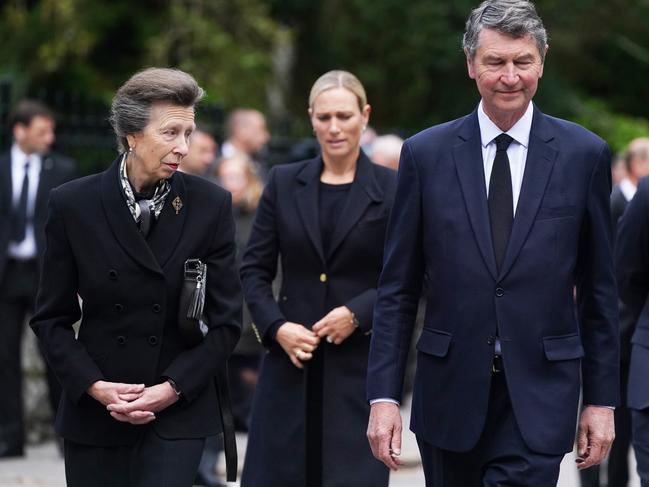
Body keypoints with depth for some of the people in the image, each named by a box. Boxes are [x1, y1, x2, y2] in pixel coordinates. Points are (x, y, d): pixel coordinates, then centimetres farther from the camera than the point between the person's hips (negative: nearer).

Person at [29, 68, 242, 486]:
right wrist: (94, 385, -11)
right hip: (93, 412, 1)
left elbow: (227, 321, 0)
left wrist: (173, 389, -10)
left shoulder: (211, 205, -3)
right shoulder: (74, 205, -2)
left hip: (180, 409, -1)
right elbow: (51, 319, 3)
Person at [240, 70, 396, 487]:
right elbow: (254, 269, 9)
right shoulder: (284, 183, 8)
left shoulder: (391, 189, 0)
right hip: (290, 361, 3)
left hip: (360, 364, -2)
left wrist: (357, 313, -13)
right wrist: (276, 327, -6)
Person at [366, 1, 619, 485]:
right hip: (450, 391, 2)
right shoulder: (426, 154, 2)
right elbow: (398, 289, 4)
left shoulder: (585, 155, 1)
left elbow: (599, 291, 5)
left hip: (539, 396, -1)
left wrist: (602, 399, 4)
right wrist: (384, 395, -2)